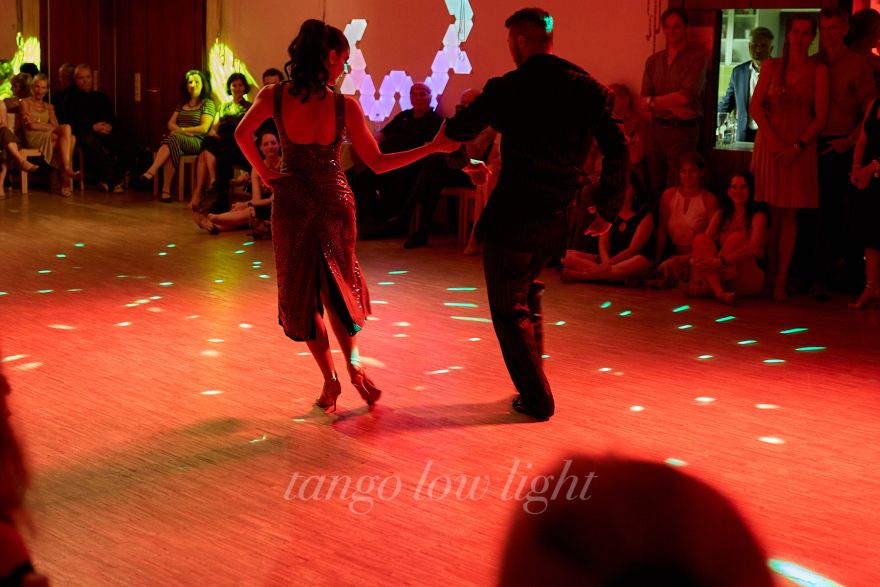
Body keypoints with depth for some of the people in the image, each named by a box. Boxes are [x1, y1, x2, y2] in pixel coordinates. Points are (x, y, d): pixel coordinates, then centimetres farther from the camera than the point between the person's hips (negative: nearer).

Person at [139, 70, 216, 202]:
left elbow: (204, 128, -5)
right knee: (172, 151, -35)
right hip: (178, 141, 4)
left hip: (196, 142, -4)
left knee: (173, 138, -37)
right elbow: (170, 124, 17)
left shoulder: (208, 104, 7)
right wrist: (180, 131, -5)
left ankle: (151, 172, -47)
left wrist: (182, 130, -7)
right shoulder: (182, 104, 25)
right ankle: (166, 190, -42)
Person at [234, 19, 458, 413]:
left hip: (291, 203, 0)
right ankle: (353, 365, 7)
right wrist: (434, 147, -5)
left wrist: (265, 173, 14)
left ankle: (330, 380, 9)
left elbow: (242, 134, 6)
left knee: (302, 293, 12)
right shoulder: (346, 106, -14)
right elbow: (377, 163, -9)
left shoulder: (274, 97, -11)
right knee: (338, 286, 21)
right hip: (335, 203, 0)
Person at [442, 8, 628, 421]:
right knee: (527, 297, 27)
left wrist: (466, 110, 29)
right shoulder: (588, 88, 1)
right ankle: (532, 382, 33)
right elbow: (617, 150, -1)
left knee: (509, 311, 6)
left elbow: (458, 131, 6)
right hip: (556, 219, 6)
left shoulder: (506, 89, -9)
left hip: (511, 216, -6)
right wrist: (608, 208, 8)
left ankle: (536, 399, 6)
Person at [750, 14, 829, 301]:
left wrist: (799, 146, -15)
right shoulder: (771, 66, 9)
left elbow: (821, 116, -2)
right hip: (770, 143, 2)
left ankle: (781, 281, -3)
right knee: (771, 213, 1)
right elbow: (755, 106, 1)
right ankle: (769, 275, 6)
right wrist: (774, 141, -12)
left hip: (801, 147, -1)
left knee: (789, 214, -3)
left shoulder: (818, 70, 3)